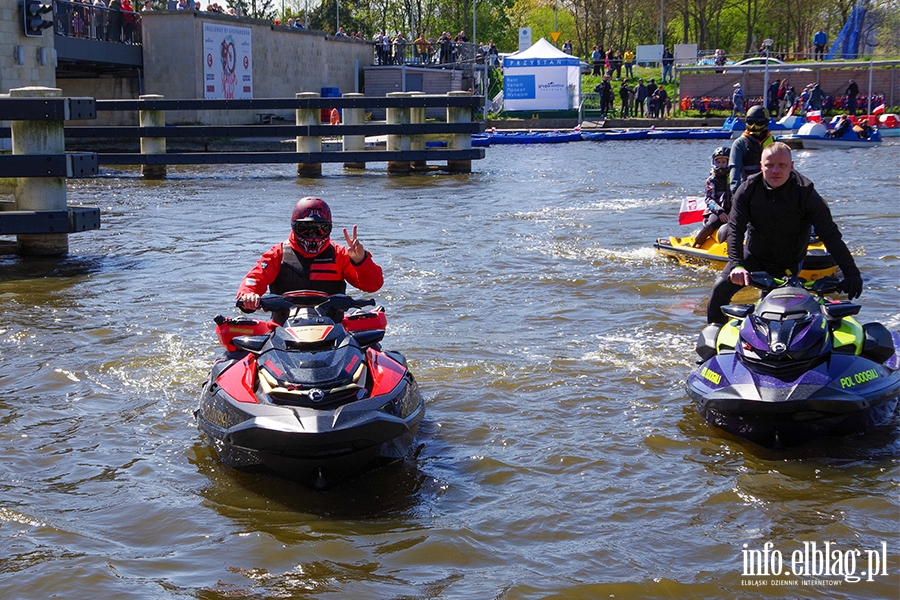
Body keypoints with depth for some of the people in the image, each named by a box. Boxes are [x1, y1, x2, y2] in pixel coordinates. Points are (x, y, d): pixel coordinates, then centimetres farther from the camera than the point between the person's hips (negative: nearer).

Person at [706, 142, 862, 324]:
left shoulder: (805, 193, -18)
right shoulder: (748, 190, -12)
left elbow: (831, 235, -21)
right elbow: (735, 229, -16)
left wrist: (851, 273, -29)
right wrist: (736, 265, -33)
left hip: (789, 266, -2)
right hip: (754, 256, 2)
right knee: (720, 290, -10)